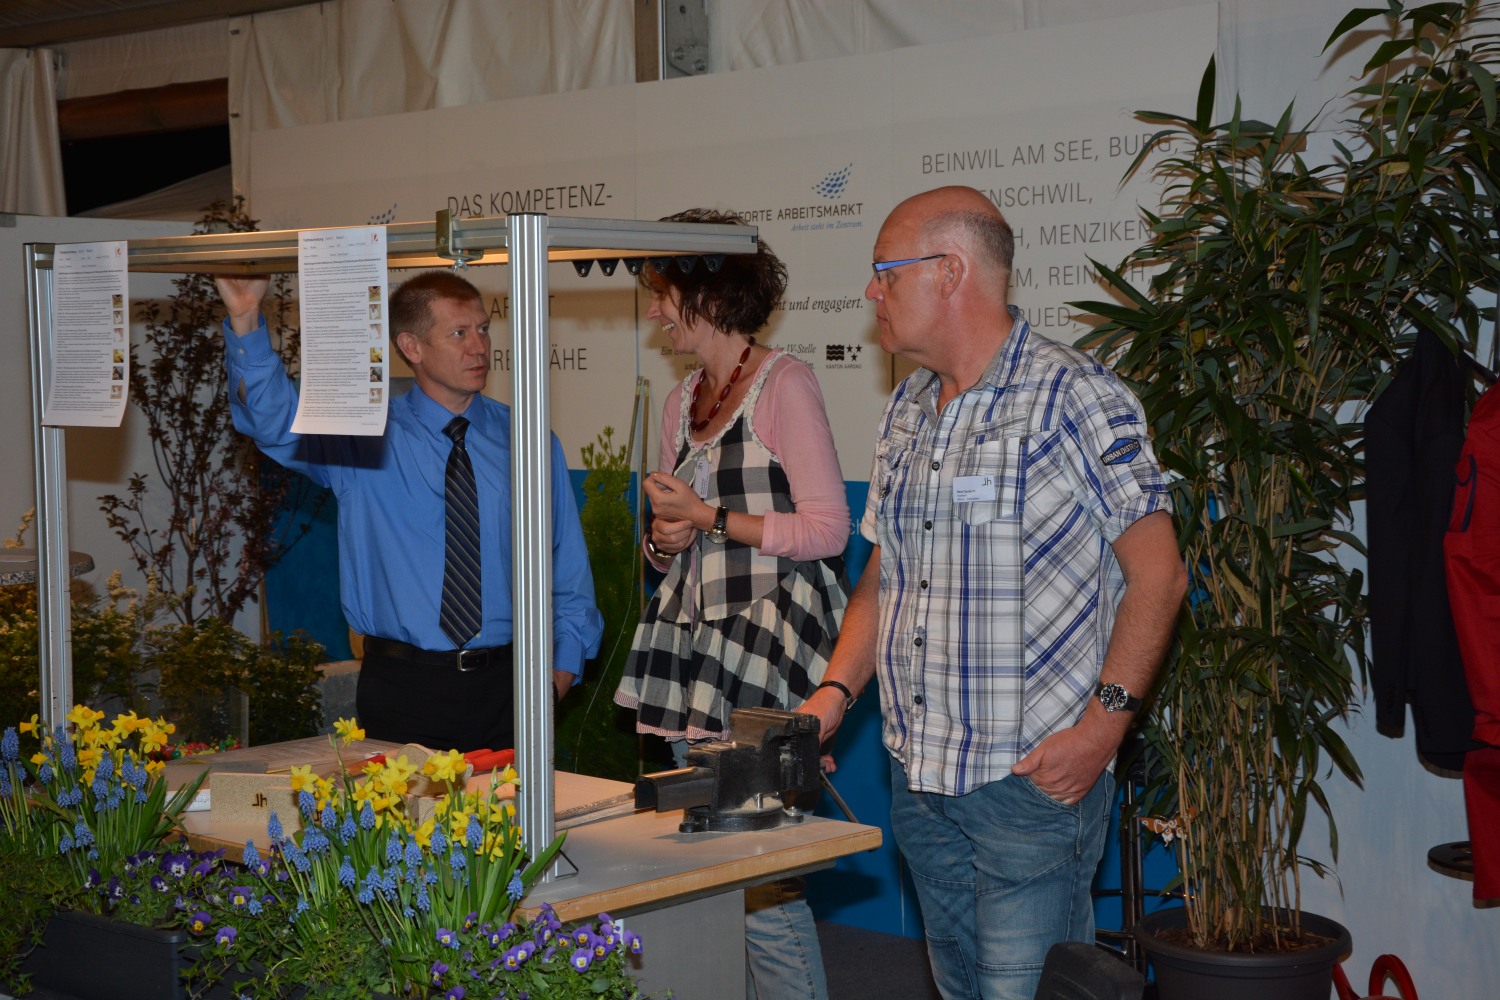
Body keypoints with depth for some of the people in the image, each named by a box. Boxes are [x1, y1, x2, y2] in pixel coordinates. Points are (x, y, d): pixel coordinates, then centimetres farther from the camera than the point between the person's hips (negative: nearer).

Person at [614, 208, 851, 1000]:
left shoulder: (784, 385, -6)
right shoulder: (680, 403, 17)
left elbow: (827, 527, -11)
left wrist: (709, 516, -11)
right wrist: (664, 541, 2)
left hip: (767, 648, -8)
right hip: (696, 642, 8)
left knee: (761, 881, -11)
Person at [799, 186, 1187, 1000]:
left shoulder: (1078, 399, -10)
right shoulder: (907, 408, 13)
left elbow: (1157, 574, -11)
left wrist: (1104, 722, -19)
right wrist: (836, 692, 4)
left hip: (1035, 779, -7)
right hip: (918, 778, 7)